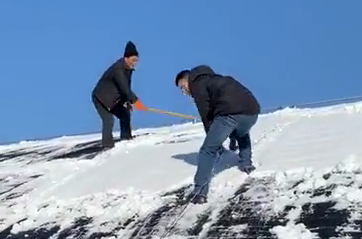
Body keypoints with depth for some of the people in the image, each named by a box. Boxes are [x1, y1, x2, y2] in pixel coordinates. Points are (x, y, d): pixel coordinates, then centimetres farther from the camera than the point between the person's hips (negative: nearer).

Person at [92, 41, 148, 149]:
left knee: (125, 113, 10)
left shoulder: (128, 68, 0)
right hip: (100, 98, -9)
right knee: (108, 119, -21)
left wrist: (128, 102, 1)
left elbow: (126, 87, 7)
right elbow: (124, 87, -37)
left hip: (113, 98, 9)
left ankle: (126, 138, 21)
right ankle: (107, 145, -17)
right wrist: (135, 101, -44)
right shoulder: (118, 69, -29)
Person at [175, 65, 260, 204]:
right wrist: (233, 136, 38)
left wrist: (216, 143, 9)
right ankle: (246, 164, 29)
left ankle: (200, 191, -10)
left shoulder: (197, 84, 13)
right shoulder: (215, 79, 38)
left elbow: (206, 113, 4)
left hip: (230, 112, -8)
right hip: (252, 110, 8)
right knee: (242, 135, 41)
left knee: (208, 150, -3)